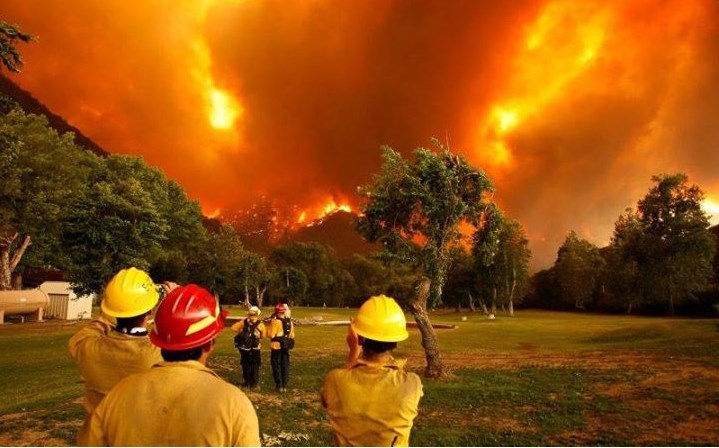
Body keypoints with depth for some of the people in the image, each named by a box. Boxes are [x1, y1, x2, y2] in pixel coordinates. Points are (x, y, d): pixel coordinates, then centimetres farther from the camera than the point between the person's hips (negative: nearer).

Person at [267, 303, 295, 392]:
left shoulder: (276, 322, -15)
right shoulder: (289, 321, 7)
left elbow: (270, 335, -15)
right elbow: (292, 335, 11)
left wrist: (270, 325, -5)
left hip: (277, 346, -6)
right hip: (286, 346, 6)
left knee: (277, 366, 4)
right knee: (285, 365, 11)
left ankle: (279, 385, 4)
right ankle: (284, 385, 15)